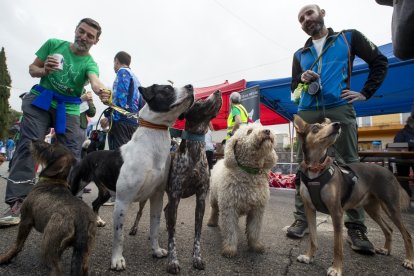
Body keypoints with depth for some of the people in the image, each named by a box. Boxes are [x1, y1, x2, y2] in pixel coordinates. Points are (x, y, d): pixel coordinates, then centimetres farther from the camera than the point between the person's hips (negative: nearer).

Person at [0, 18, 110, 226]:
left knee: (71, 154, -4)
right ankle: (17, 203, -11)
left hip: (68, 109, 0)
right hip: (40, 101, 1)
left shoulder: (90, 63, -4)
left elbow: (94, 80, -28)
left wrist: (101, 91, -53)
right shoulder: (54, 44, 3)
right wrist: (44, 70, -15)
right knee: (28, 145, -11)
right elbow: (32, 69, 9)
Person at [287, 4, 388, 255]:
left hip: (339, 109, -3)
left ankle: (356, 227, 6)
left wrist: (366, 93, 3)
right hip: (307, 113, 3)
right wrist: (301, 80, -2)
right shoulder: (300, 54, 21)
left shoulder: (349, 37, 14)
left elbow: (379, 62, 14)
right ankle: (302, 220, 9)